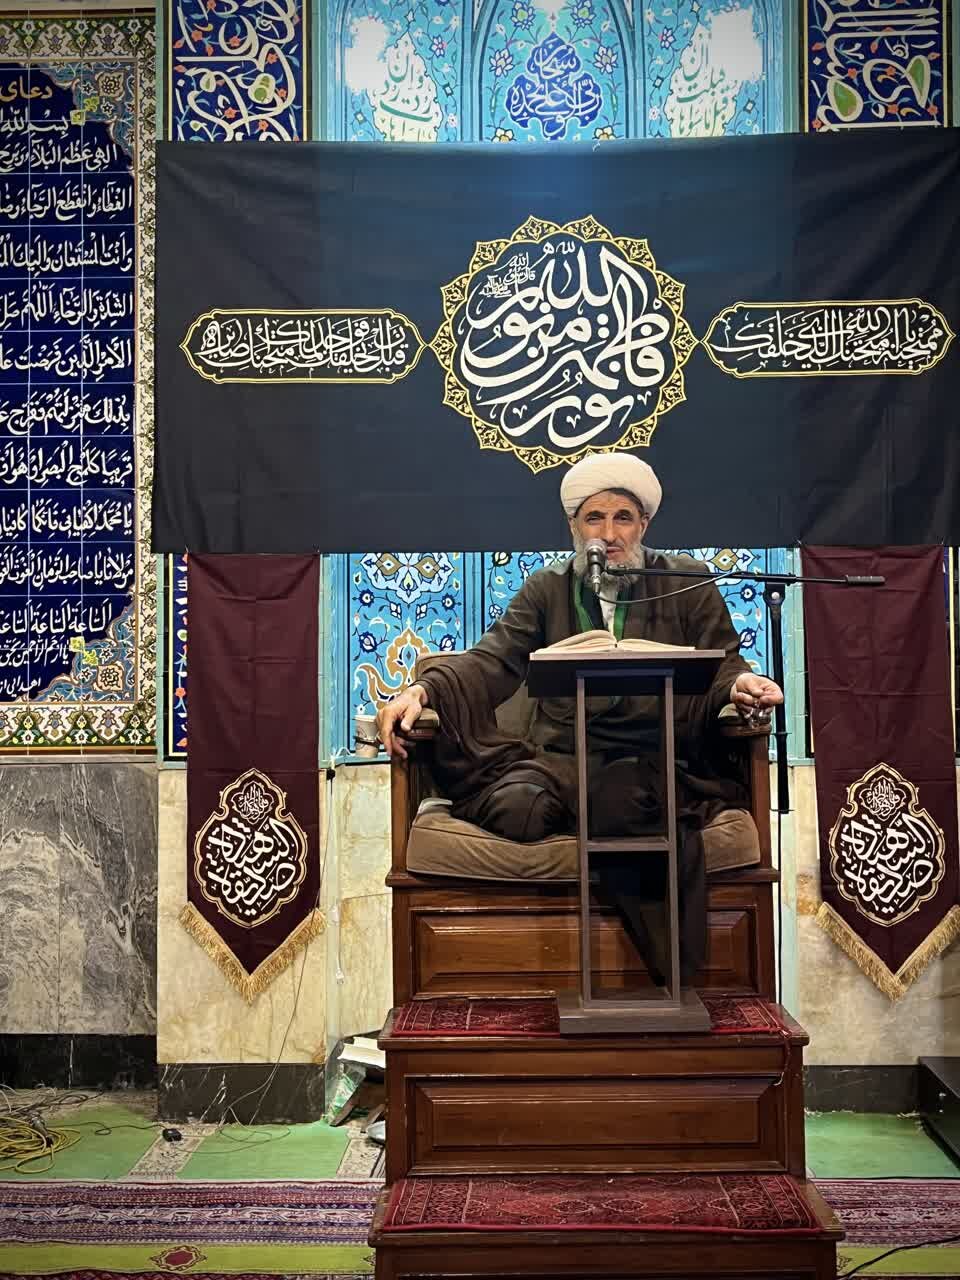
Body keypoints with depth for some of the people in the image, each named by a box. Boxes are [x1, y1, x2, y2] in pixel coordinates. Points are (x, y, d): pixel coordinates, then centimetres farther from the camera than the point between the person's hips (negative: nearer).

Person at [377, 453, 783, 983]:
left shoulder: (687, 584, 14)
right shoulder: (545, 589, 17)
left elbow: (722, 665, 9)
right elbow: (493, 660, 5)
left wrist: (740, 685, -17)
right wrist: (423, 689, -14)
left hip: (654, 761, -2)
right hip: (562, 756, 2)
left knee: (620, 805, -37)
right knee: (518, 809, -30)